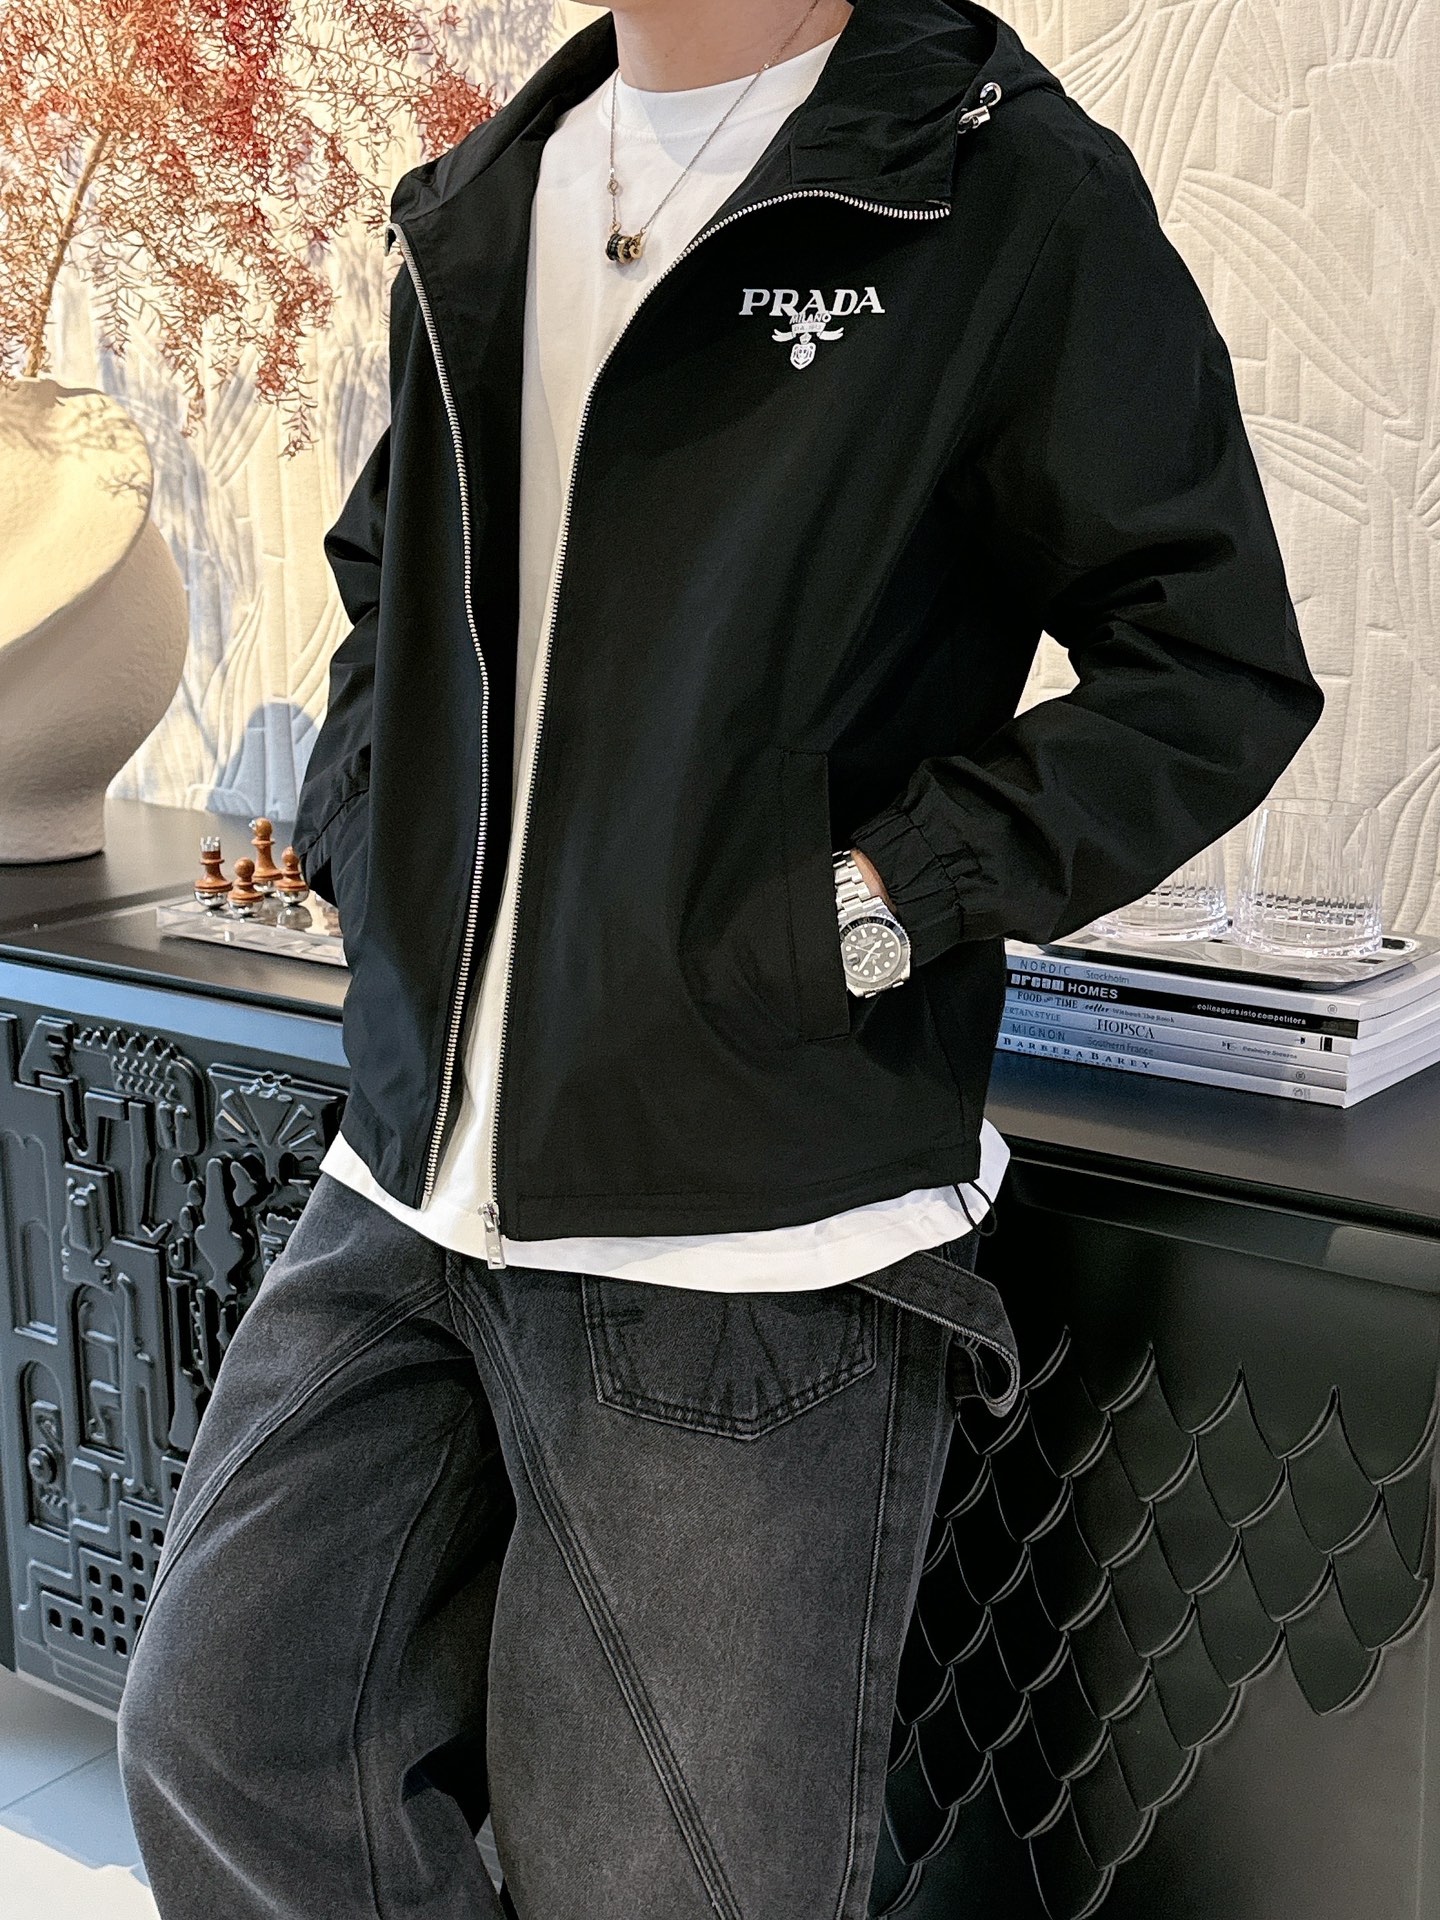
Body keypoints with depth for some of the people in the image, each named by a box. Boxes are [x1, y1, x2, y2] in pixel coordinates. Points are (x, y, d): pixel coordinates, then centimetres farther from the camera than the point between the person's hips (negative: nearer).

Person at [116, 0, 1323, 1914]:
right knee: (223, 1758, 11)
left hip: (754, 1253, -6)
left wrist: (874, 901, -15)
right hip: (411, 1190, 7)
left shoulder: (1014, 193, -6)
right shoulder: (478, 208, 14)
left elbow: (1218, 667, -6)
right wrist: (363, 832, 12)